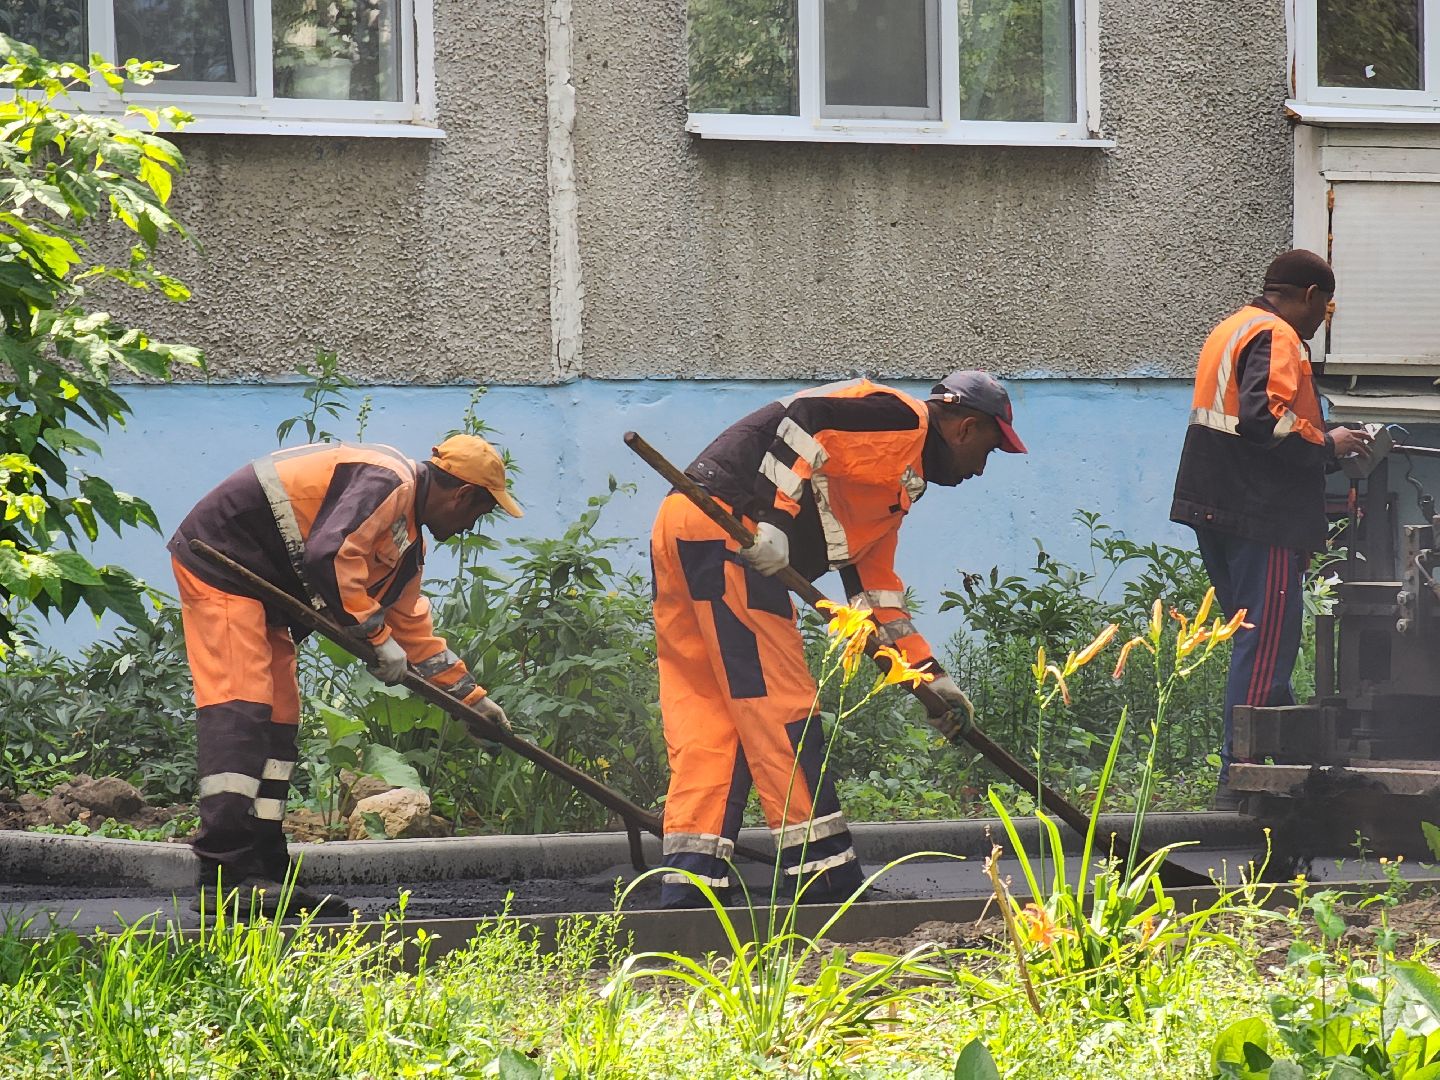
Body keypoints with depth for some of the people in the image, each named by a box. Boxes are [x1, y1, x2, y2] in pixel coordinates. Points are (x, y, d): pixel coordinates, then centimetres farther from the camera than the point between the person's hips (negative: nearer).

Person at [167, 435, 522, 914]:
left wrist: (471, 695, 29)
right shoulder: (388, 481, -17)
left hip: (261, 588, 11)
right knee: (239, 707, -18)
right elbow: (329, 556, -30)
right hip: (220, 560, -11)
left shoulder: (406, 540, 17)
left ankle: (263, 871, 11)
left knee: (276, 719, 10)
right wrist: (377, 636, -21)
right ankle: (225, 875, -24)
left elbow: (411, 623, 28)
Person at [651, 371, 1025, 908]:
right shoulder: (900, 419, -1)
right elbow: (803, 421, -17)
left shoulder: (899, 481, 30)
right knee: (779, 703, -7)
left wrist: (927, 672, 30)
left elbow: (873, 583, 32)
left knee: (704, 719, 7)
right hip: (723, 528, -10)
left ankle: (688, 889, 3)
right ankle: (823, 873, -5)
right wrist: (774, 517, -24)